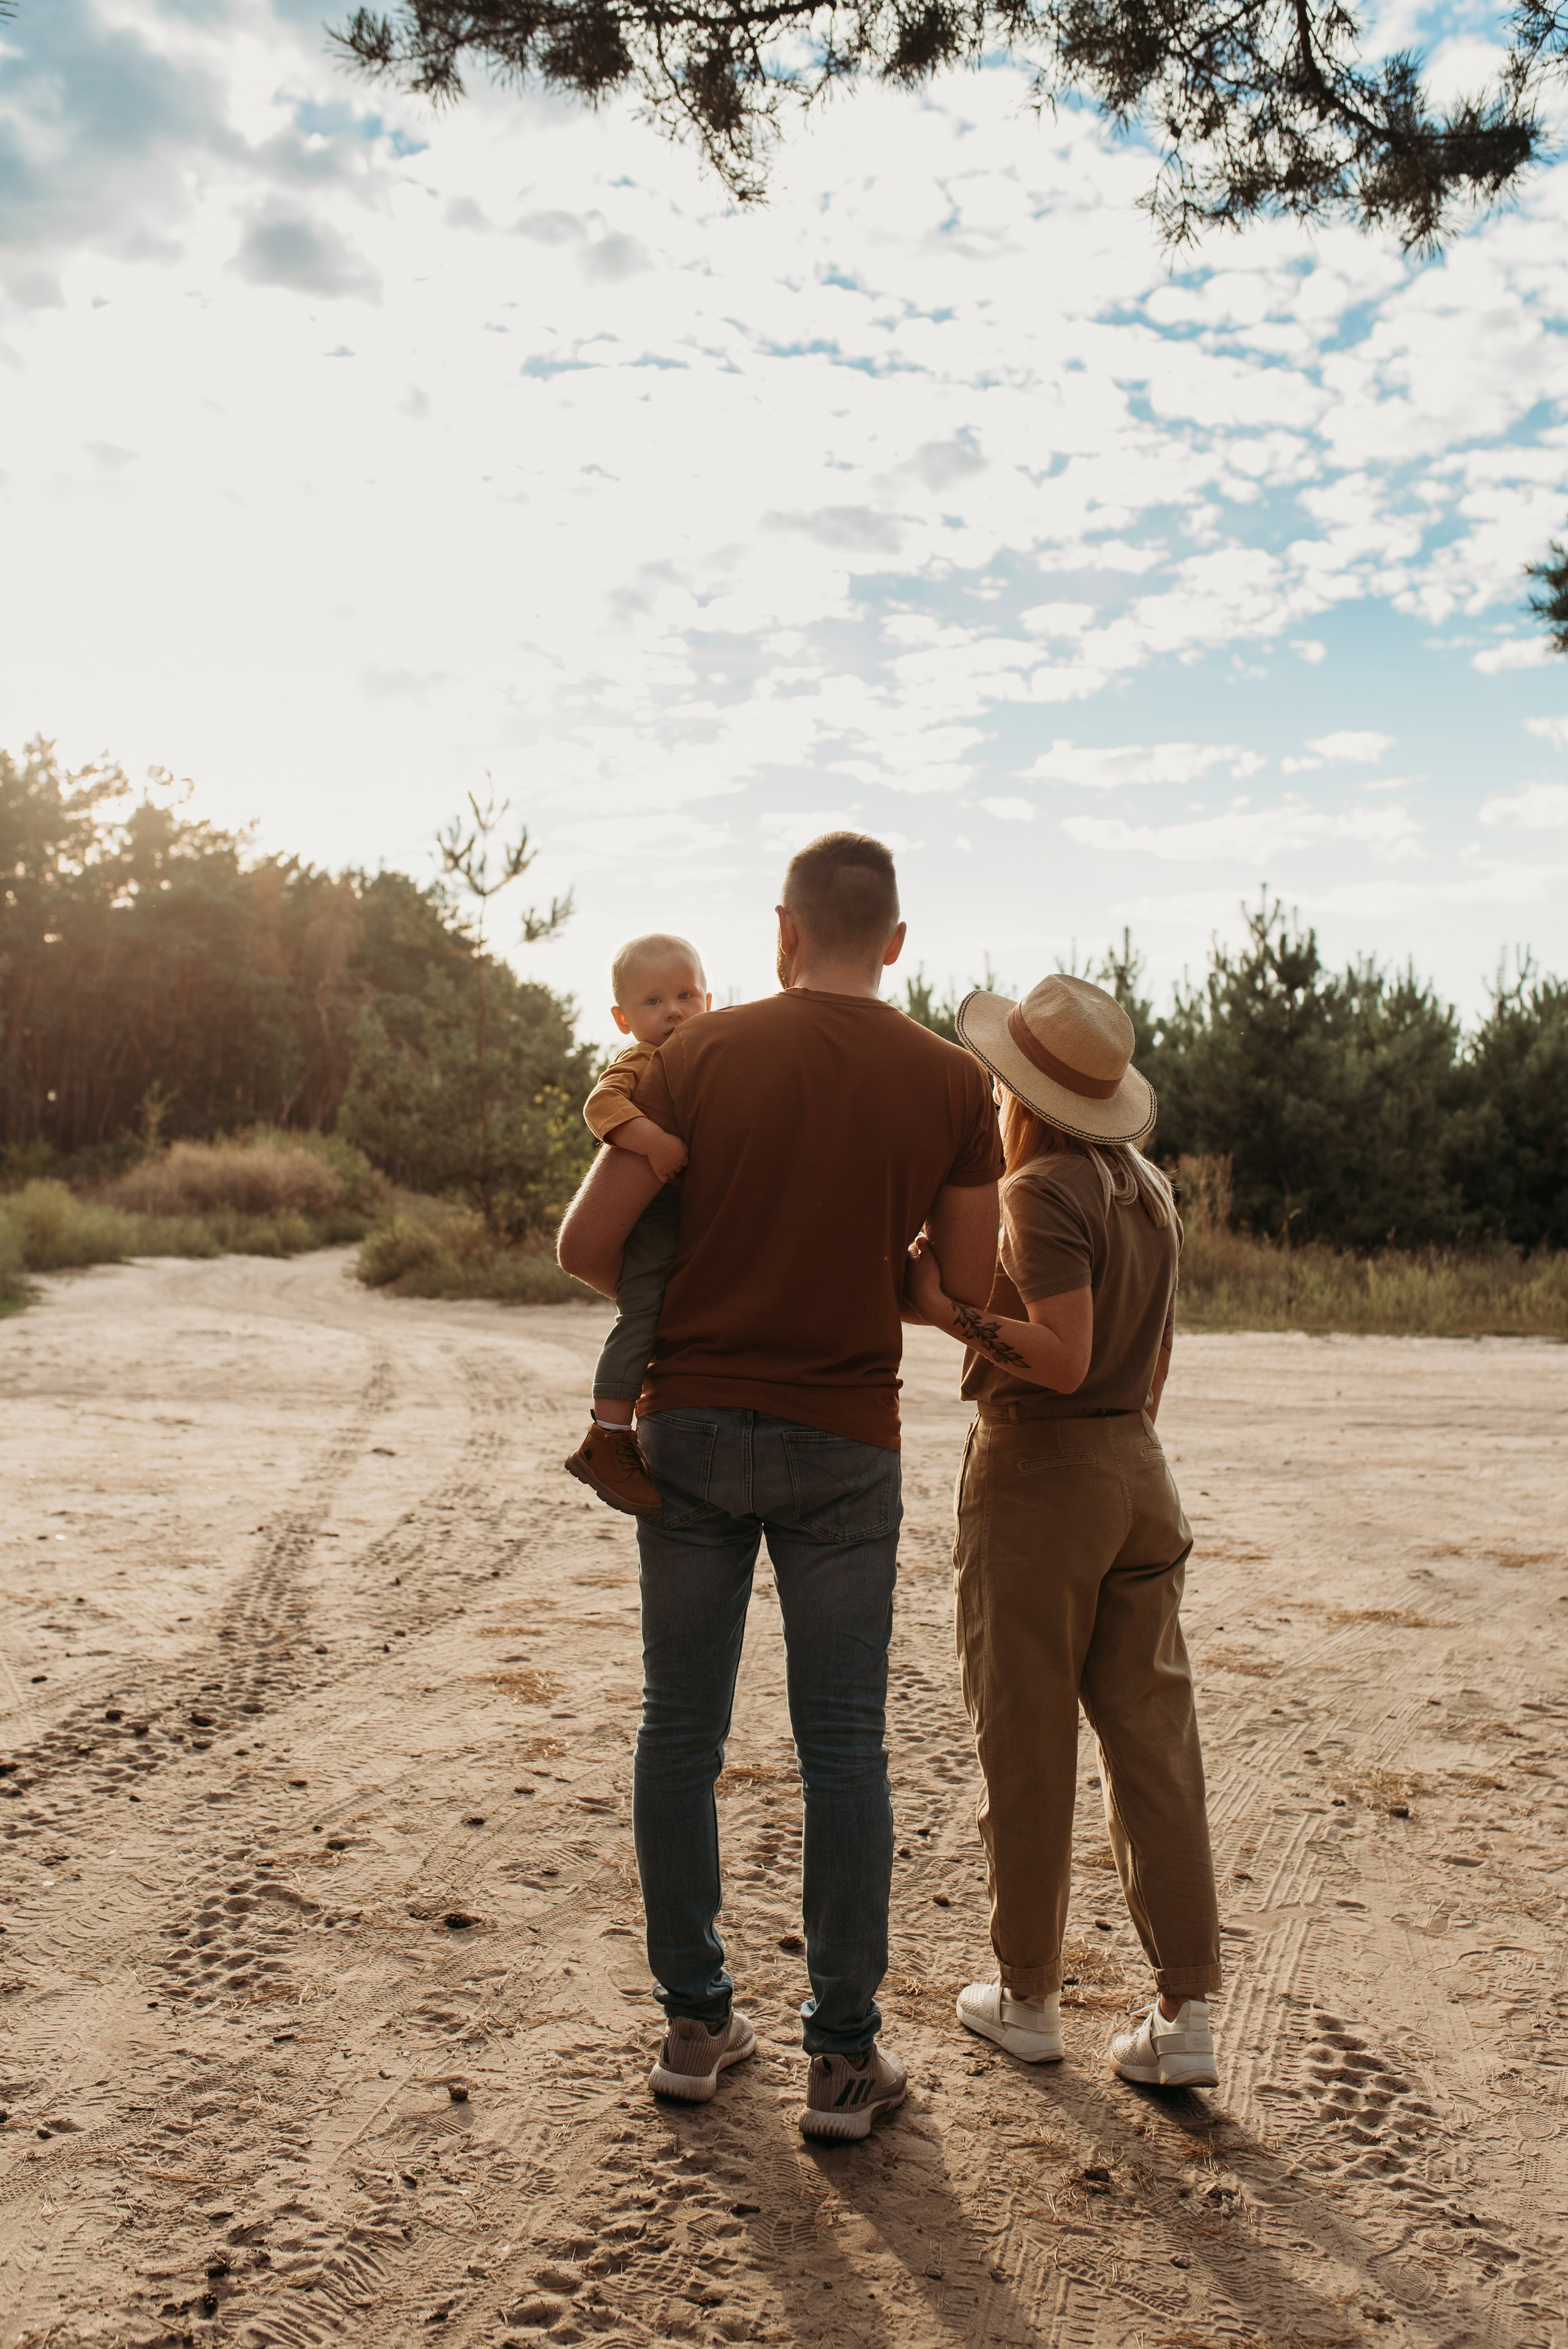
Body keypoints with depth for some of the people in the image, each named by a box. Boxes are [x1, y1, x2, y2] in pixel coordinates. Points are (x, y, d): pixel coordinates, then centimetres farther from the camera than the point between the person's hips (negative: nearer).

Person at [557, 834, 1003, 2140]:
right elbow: (972, 1290, 1)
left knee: (681, 1729, 13)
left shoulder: (702, 1054, -4)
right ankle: (844, 2057, 17)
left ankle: (696, 2022, 25)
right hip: (842, 1442, 0)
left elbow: (587, 1244, -5)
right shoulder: (951, 1083, -3)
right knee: (843, 1744, 9)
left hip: (690, 1427, 1)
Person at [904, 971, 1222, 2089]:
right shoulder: (1150, 1188, 11)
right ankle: (1187, 2014, 11)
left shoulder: (1042, 1191, -14)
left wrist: (950, 1309, -16)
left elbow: (1063, 1357, -23)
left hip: (1037, 1473, -7)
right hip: (1137, 1471, 7)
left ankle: (1029, 1997, 20)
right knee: (1154, 1742, 8)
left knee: (1028, 1746, 6)